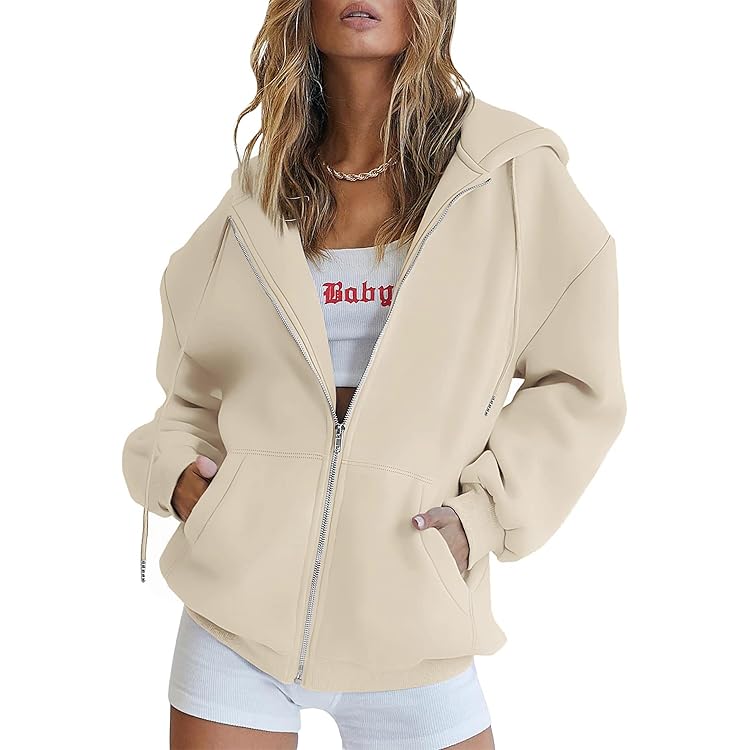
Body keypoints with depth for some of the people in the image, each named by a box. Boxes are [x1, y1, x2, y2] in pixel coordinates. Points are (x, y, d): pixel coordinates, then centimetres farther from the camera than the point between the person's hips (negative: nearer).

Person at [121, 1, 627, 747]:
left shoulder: (510, 172, -1)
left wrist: (485, 512, -8)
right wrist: (175, 468, 0)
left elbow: (578, 385, 1)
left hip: (409, 612, -1)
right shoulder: (257, 196, 7)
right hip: (240, 597, 2)